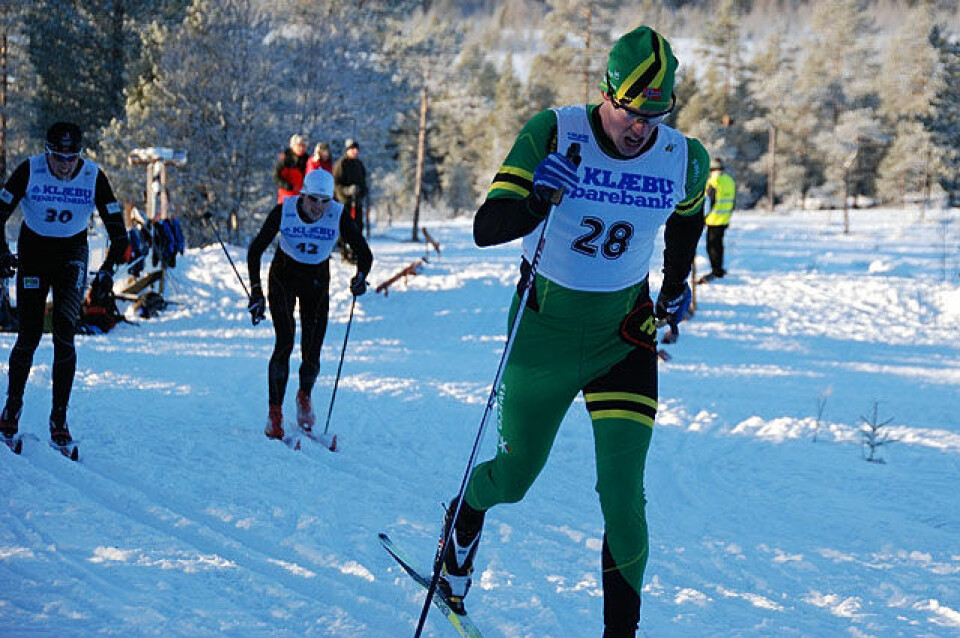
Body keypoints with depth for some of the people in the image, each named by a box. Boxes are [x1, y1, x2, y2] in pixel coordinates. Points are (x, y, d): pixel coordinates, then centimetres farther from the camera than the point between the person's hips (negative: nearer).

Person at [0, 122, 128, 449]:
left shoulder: (93, 177, -14)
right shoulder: (30, 171, -16)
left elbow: (117, 228, -8)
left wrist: (109, 268, -17)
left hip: (73, 253, 0)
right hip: (33, 250, 0)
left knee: (64, 335, -12)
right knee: (29, 336, -4)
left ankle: (59, 419, -5)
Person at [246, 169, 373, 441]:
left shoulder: (338, 217, -21)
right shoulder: (284, 211, -22)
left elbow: (365, 254, -14)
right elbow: (255, 251, -14)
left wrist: (361, 277, -35)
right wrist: (256, 293, -20)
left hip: (317, 283, 1)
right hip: (283, 278, -1)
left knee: (312, 354, -6)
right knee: (285, 343, -18)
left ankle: (304, 395, 28)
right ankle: (275, 413, -7)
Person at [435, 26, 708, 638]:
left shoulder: (684, 160, -10)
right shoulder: (553, 133, -19)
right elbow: (486, 229, -22)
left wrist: (677, 284, 24)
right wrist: (536, 199, -41)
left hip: (624, 336, 1)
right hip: (545, 328, -1)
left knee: (623, 496, -11)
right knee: (515, 477, 16)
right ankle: (465, 516, 51)